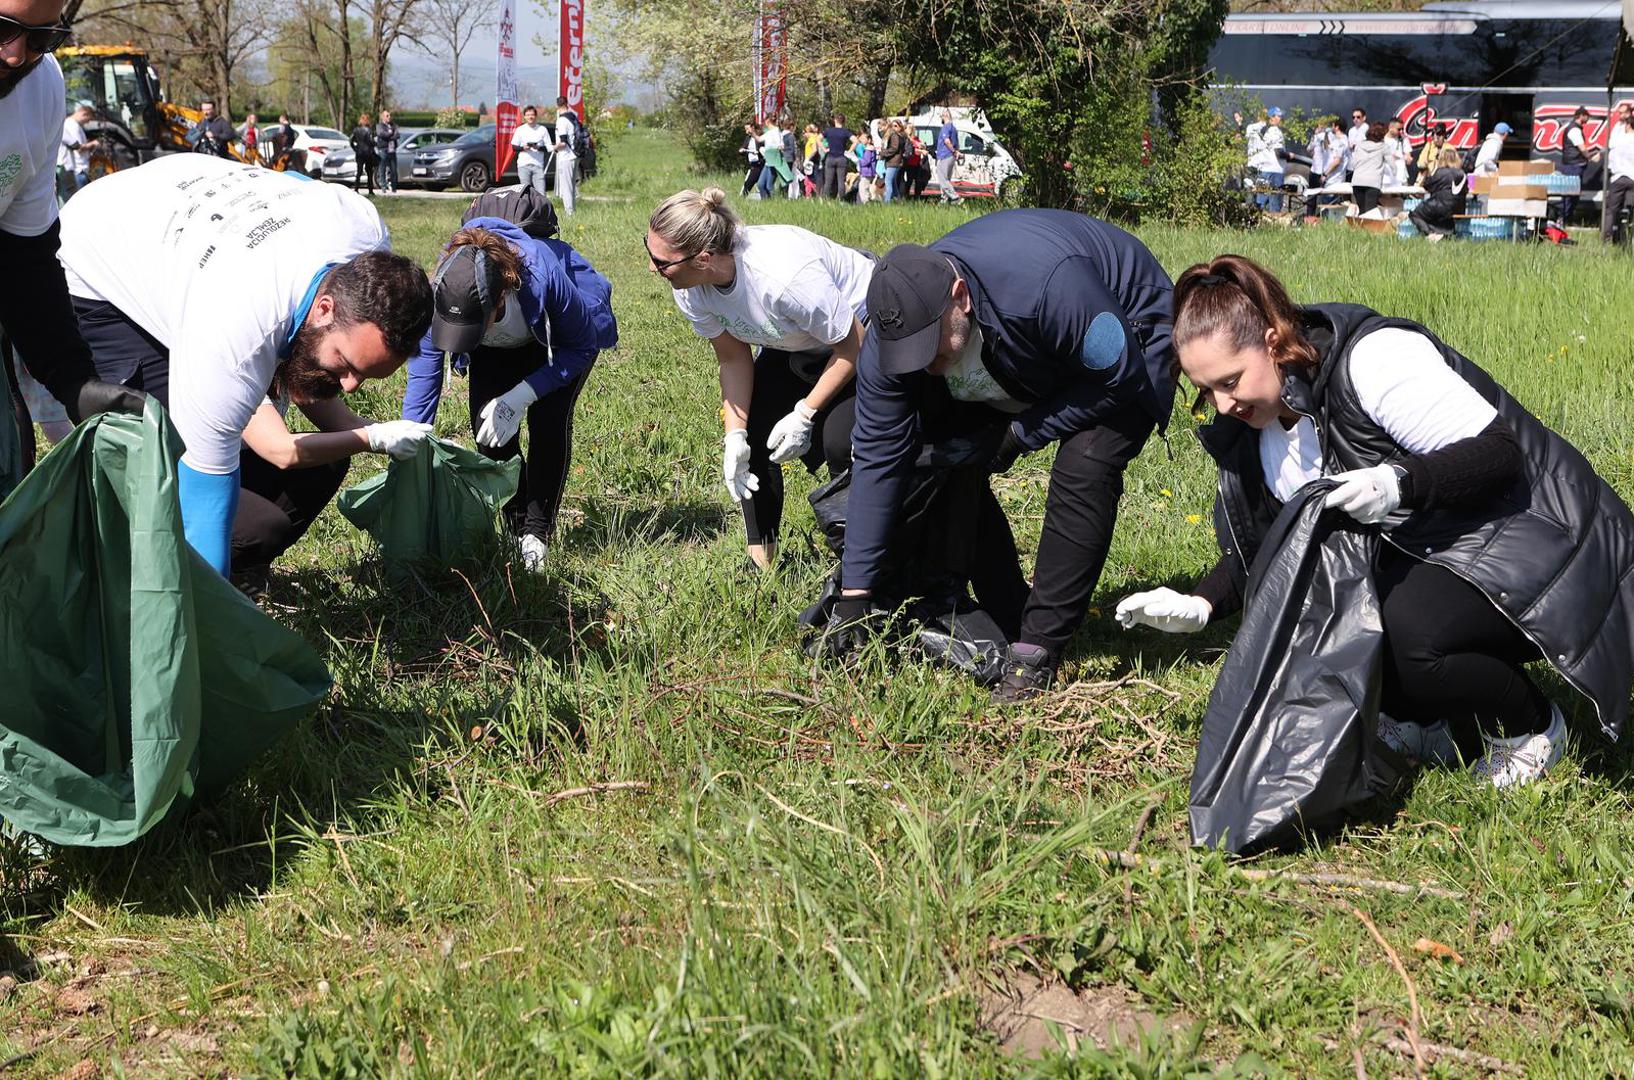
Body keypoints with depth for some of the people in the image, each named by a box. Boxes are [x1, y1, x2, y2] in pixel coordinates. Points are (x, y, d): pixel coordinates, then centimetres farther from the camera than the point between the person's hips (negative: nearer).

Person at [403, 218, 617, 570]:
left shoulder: (542, 279, -45)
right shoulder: (441, 294, -37)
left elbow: (582, 346, -25)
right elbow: (422, 380, -28)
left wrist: (521, 396, -34)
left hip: (560, 336, -3)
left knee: (548, 419, -21)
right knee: (487, 426, -12)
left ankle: (537, 534, -8)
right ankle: (517, 528, 5)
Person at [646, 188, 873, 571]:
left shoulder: (785, 276, -42)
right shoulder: (690, 289, -20)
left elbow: (852, 346, -27)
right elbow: (734, 359, -6)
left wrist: (804, 414, -25)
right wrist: (735, 435, -16)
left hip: (861, 325, -7)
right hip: (795, 345, 7)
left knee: (838, 440, -24)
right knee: (751, 436, -4)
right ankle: (761, 561, 8)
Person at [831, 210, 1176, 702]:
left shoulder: (1046, 280, -44)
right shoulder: (892, 334, -25)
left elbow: (1122, 377, -30)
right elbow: (875, 459, -21)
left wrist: (1022, 433, -26)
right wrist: (854, 595, -22)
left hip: (1130, 339, -6)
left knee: (1082, 470, -28)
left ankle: (1037, 653, -20)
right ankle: (1010, 628, 7)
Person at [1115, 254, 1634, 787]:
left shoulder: (1372, 358, -23)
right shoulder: (1257, 424, 2)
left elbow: (1500, 454, -25)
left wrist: (1400, 482, -41)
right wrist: (1199, 605, -5)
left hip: (1535, 533, -8)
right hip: (1426, 554, 8)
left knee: (1401, 635, -33)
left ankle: (1529, 724, -3)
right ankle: (1442, 723, 8)